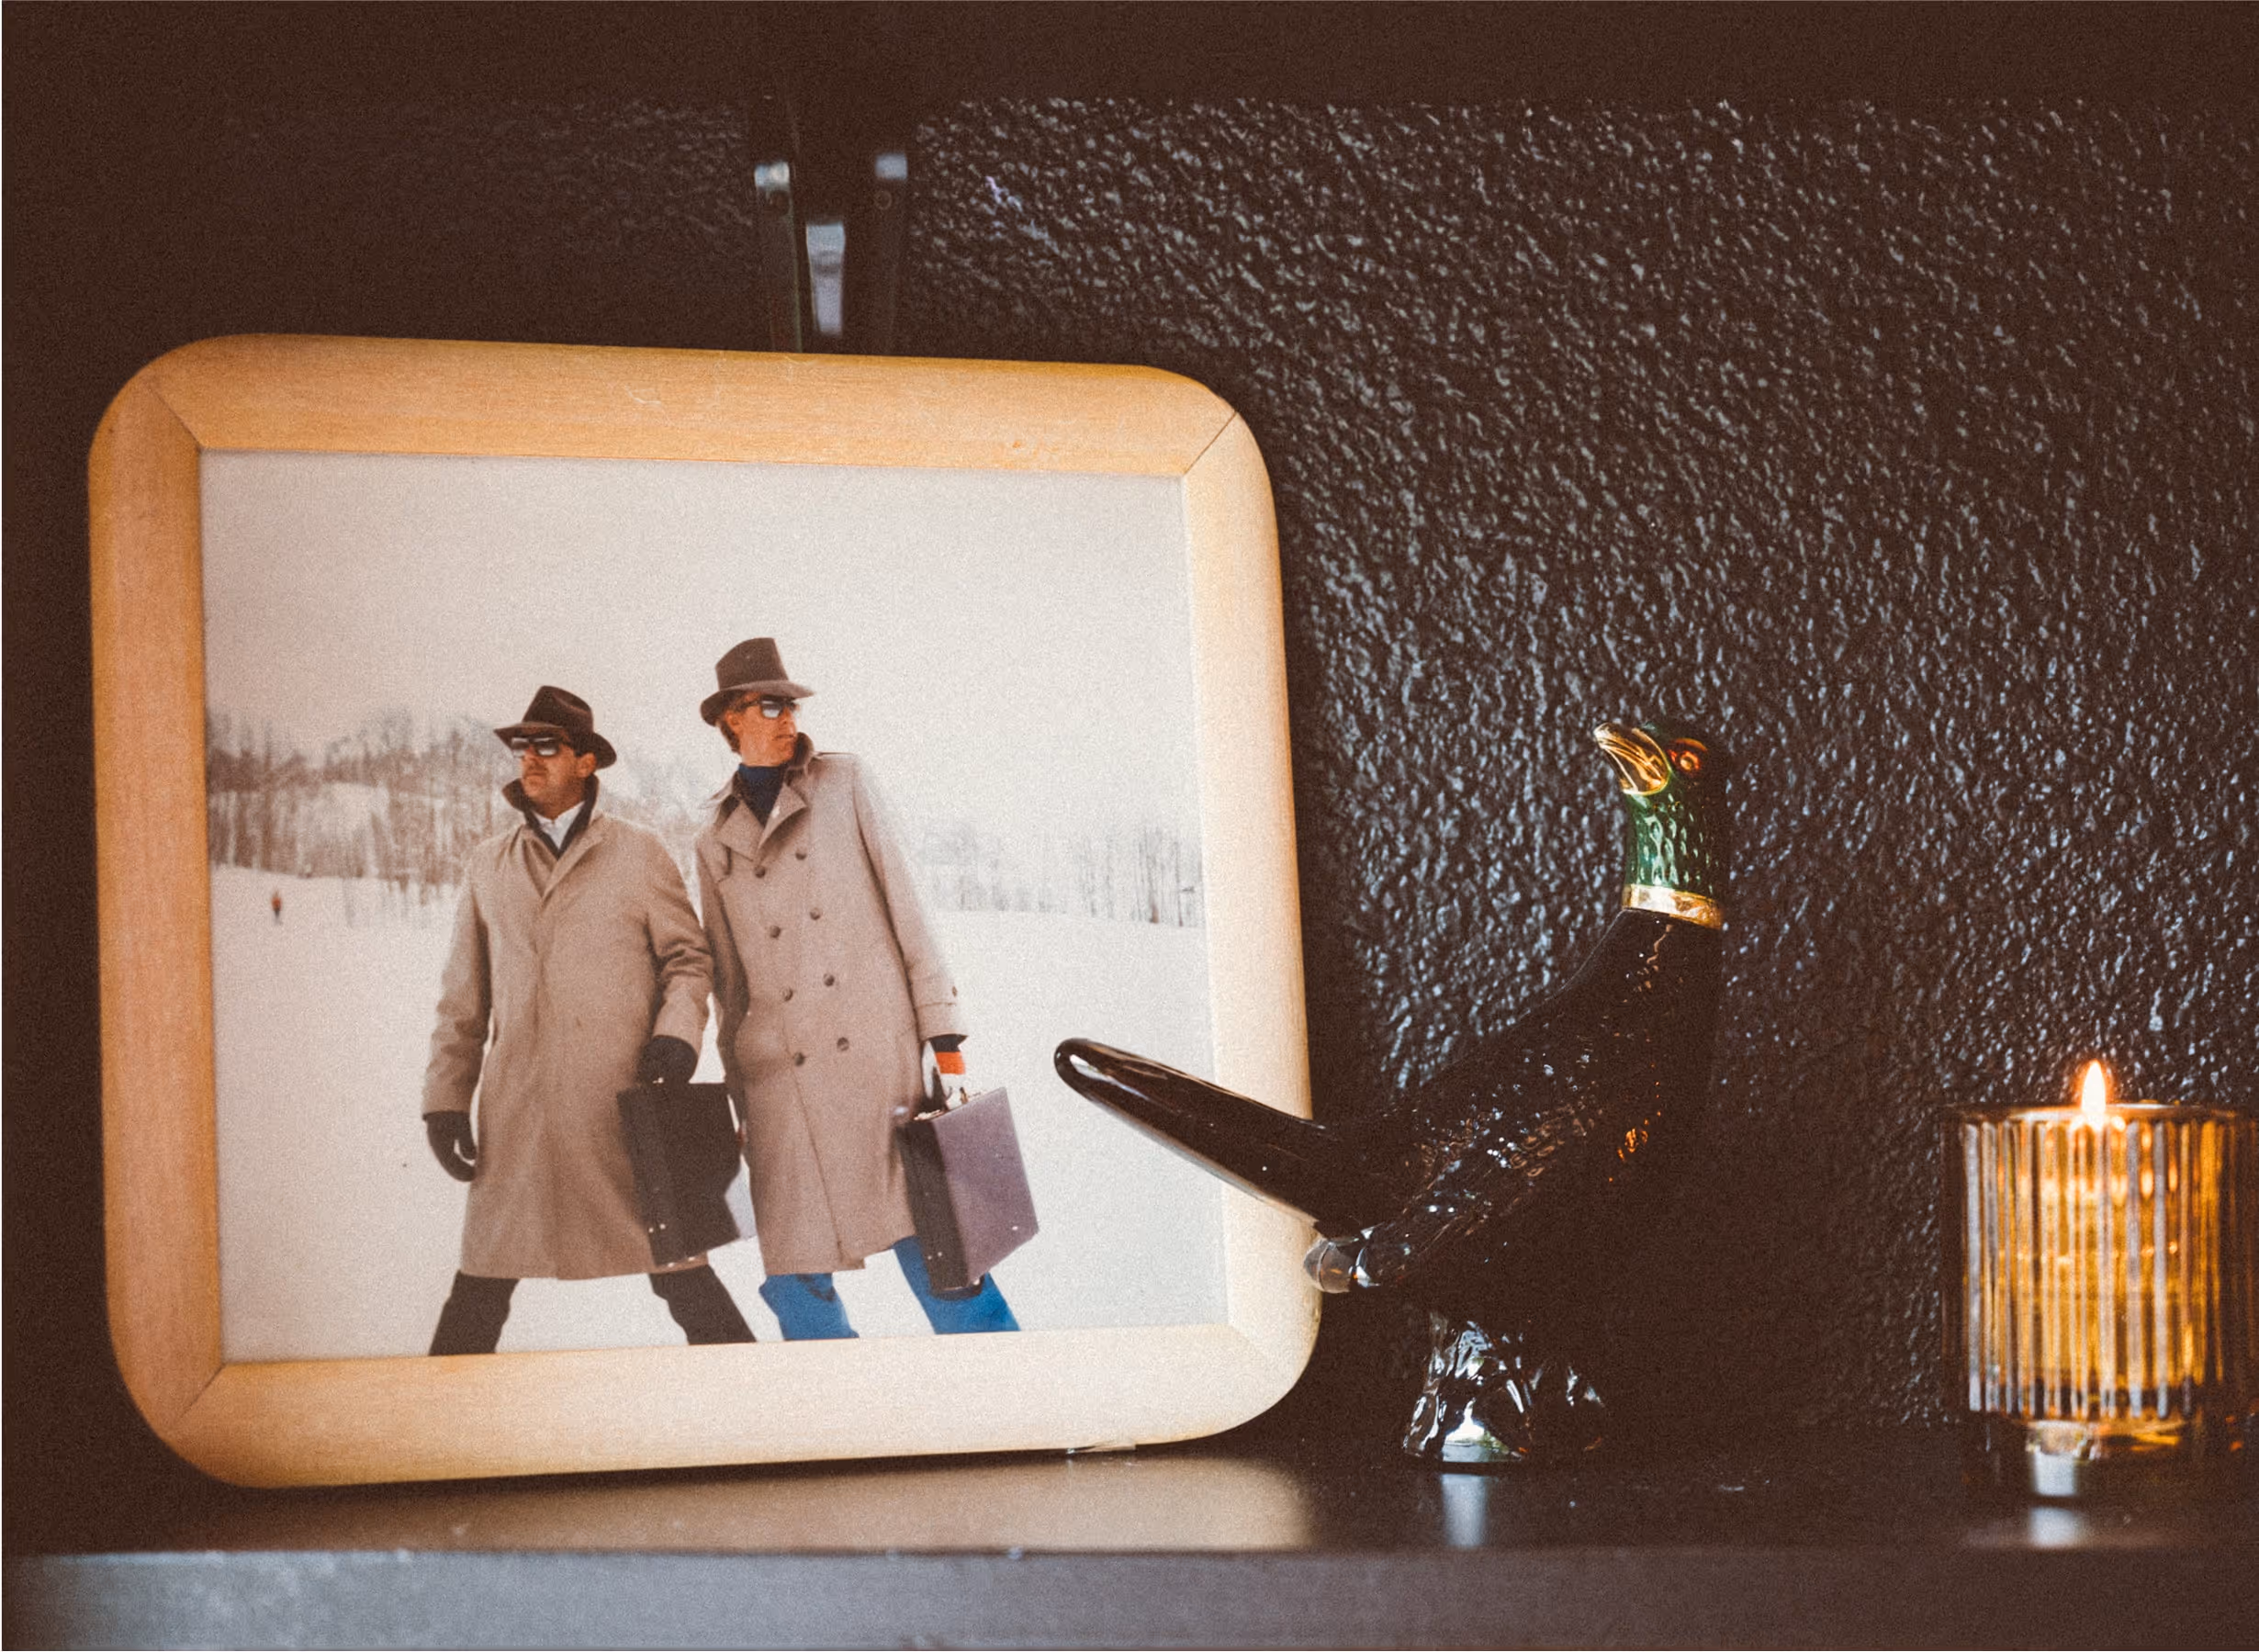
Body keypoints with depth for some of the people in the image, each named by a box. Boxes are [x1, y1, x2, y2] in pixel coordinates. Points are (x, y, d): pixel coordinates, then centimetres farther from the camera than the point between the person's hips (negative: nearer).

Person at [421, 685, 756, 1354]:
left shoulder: (639, 855, 8)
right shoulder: (489, 867, 16)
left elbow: (687, 957, 8)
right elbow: (464, 998, 16)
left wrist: (678, 1035, -10)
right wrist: (445, 1098, 10)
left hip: (623, 1099, -2)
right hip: (520, 1110, 2)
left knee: (676, 1270, -2)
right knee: (483, 1279, 1)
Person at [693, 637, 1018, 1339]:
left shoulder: (841, 783, 10)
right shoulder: (717, 845, 15)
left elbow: (903, 905, 5)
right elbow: (730, 984, 18)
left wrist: (942, 1032, -1)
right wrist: (740, 1103, 14)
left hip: (875, 1053, -2)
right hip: (783, 1081, 3)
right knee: (793, 1282, -1)